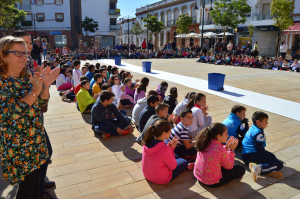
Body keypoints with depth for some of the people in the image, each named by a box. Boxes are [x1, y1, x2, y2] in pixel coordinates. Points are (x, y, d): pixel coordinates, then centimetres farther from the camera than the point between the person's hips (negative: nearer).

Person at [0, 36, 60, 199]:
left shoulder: (27, 78, 5)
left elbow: (41, 106, 4)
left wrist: (45, 86, -13)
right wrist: (34, 91, -29)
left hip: (37, 141, 6)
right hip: (17, 147, -6)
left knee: (35, 183, 19)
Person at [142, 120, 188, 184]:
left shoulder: (147, 142, -15)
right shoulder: (165, 149, -36)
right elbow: (173, 167, -18)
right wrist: (172, 149, -14)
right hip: (161, 179, -6)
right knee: (184, 162, 14)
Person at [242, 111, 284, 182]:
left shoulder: (252, 128, 16)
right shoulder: (258, 133, -15)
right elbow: (260, 149, -16)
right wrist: (270, 155, 0)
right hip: (252, 156, -10)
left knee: (272, 156, 25)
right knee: (279, 164, -11)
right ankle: (258, 168, -30)